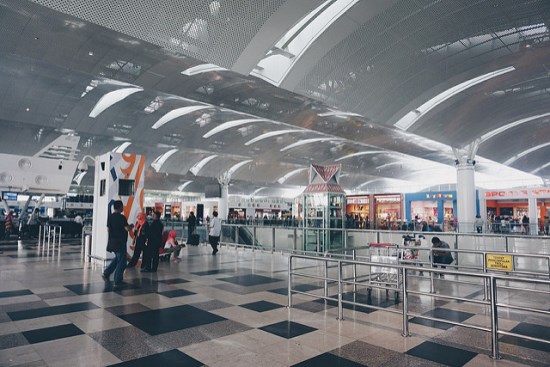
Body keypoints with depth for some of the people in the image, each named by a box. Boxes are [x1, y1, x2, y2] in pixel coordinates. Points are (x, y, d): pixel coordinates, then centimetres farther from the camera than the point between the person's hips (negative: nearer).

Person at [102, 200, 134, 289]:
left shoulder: (110, 216, 7)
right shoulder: (121, 217, -18)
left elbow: (108, 229, 15)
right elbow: (127, 229, -21)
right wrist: (131, 226, -1)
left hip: (112, 241, 8)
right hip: (120, 242, -8)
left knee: (117, 258, 26)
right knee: (121, 262, 1)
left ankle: (106, 273, 19)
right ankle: (117, 282, 4)